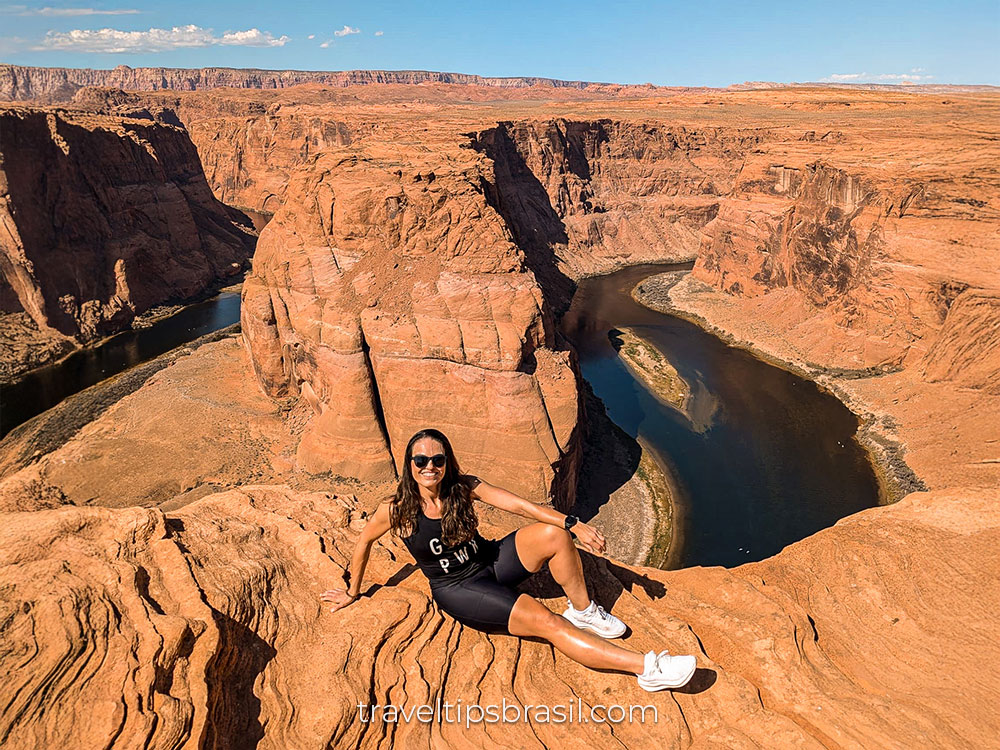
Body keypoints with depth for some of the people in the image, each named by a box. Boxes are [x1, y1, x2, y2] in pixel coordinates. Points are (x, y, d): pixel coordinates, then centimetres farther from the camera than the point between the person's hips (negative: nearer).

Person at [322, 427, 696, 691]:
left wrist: (574, 524, -27)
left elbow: (520, 504, -17)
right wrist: (352, 591, 14)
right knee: (544, 620, -22)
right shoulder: (396, 510, -17)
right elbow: (364, 541, 2)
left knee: (554, 535, -20)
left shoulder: (464, 487, -10)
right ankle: (646, 667, -23)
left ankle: (584, 611, 2)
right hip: (457, 590, -4)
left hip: (490, 562, 4)